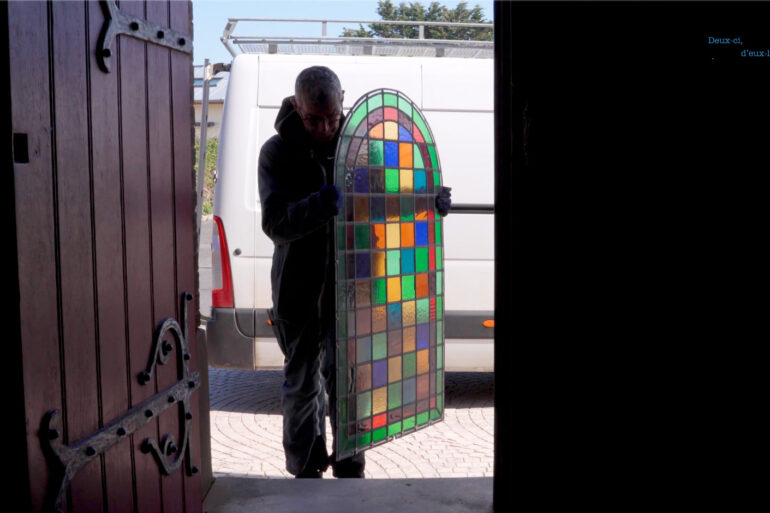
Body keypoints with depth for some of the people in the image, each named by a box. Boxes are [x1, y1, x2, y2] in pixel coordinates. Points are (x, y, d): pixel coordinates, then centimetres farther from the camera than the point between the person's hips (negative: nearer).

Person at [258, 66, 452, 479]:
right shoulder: (277, 152, -6)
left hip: (347, 289, 0)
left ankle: (350, 469, 20)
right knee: (302, 384, 13)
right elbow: (275, 222, -19)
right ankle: (306, 471, 30)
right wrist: (318, 205, -39)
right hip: (298, 290, 0)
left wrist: (430, 202, -10)